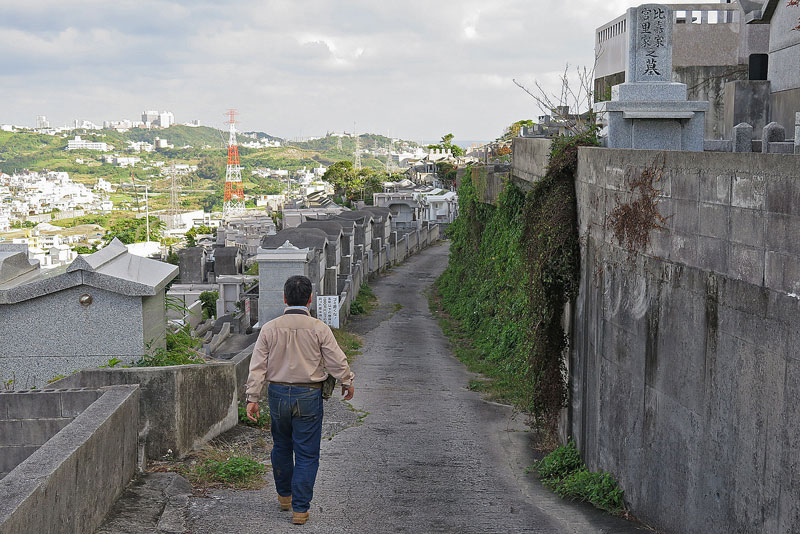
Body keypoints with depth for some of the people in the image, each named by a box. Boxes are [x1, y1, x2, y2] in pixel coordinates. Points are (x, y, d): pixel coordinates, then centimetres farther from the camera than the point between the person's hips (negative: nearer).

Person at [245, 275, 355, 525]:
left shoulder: (270, 328, -2)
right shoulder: (318, 328, -8)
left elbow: (258, 366, -2)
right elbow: (337, 361, -4)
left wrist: (252, 397, 3)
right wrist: (347, 383, 13)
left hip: (278, 394, 3)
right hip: (308, 396, -3)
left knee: (281, 447, 21)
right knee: (306, 454, 3)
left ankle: (284, 495, 37)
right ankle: (300, 508, 2)